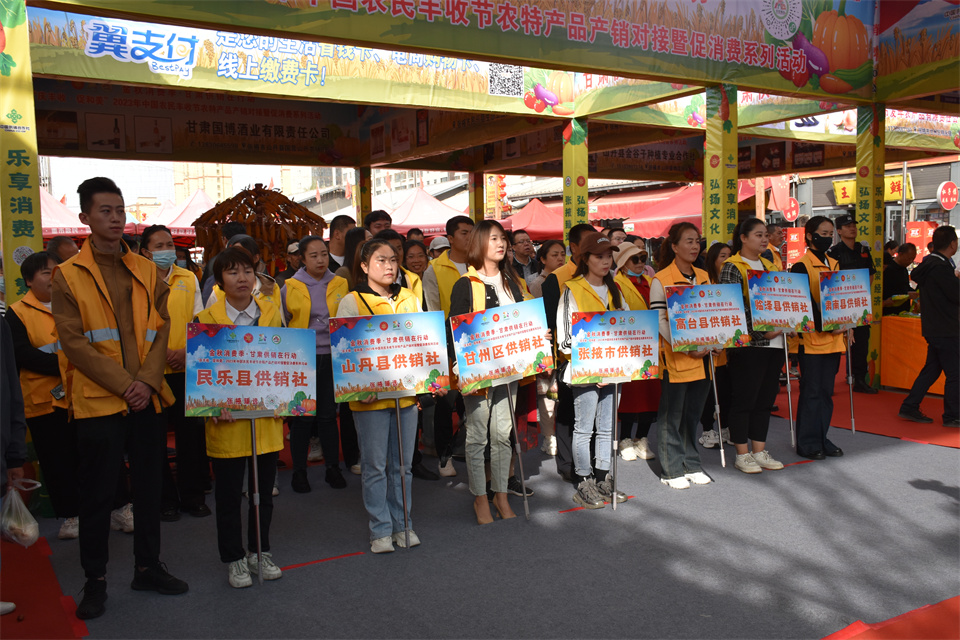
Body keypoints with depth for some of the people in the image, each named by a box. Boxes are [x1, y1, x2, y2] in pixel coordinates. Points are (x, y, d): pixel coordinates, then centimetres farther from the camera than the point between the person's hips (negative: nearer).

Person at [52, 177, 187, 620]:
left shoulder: (147, 272, 9)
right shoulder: (68, 276, -1)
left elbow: (161, 330, 5)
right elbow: (74, 342, -7)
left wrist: (147, 381, -10)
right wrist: (123, 384, -14)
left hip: (146, 398, 4)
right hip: (97, 401, -3)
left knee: (149, 485, 12)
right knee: (97, 494, 5)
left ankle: (148, 567, 27)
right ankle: (95, 580, 20)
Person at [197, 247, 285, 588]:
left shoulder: (271, 312, 5)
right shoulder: (206, 319, -4)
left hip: (266, 418, 3)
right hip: (227, 421, -3)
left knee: (263, 489, 13)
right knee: (229, 494, 7)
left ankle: (259, 552, 30)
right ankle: (234, 559, 22)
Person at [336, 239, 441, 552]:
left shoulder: (409, 299, 12)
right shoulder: (352, 302, -2)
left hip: (406, 392, 4)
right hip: (371, 395, -4)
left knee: (402, 465, 12)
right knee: (375, 465, 3)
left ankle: (403, 524, 24)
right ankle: (381, 529, 15)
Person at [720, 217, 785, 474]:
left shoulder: (769, 266, 16)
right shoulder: (732, 267, -7)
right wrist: (761, 330, -19)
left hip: (773, 341, 7)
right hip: (748, 343, -7)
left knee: (766, 397, 11)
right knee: (744, 398, -1)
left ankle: (760, 451, 20)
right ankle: (742, 454, 9)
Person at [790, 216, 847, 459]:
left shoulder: (834, 264, 14)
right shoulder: (801, 266, -8)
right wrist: (825, 326, -21)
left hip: (833, 338, 7)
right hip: (812, 339, -7)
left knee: (826, 391, 11)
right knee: (811, 391, -1)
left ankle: (822, 439, 20)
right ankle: (807, 443, 8)